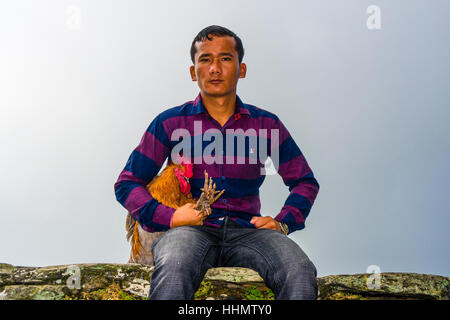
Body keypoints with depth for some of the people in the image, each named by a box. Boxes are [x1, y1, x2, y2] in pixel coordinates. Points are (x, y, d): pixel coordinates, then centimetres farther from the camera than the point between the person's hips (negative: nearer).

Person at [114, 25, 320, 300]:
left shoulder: (266, 124, 13)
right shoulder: (169, 123, 9)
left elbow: (305, 181, 22)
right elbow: (127, 183, 10)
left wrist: (283, 223, 4)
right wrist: (168, 218, -7)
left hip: (247, 229, 2)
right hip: (191, 229, -1)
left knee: (301, 272, -30)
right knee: (172, 272, -38)